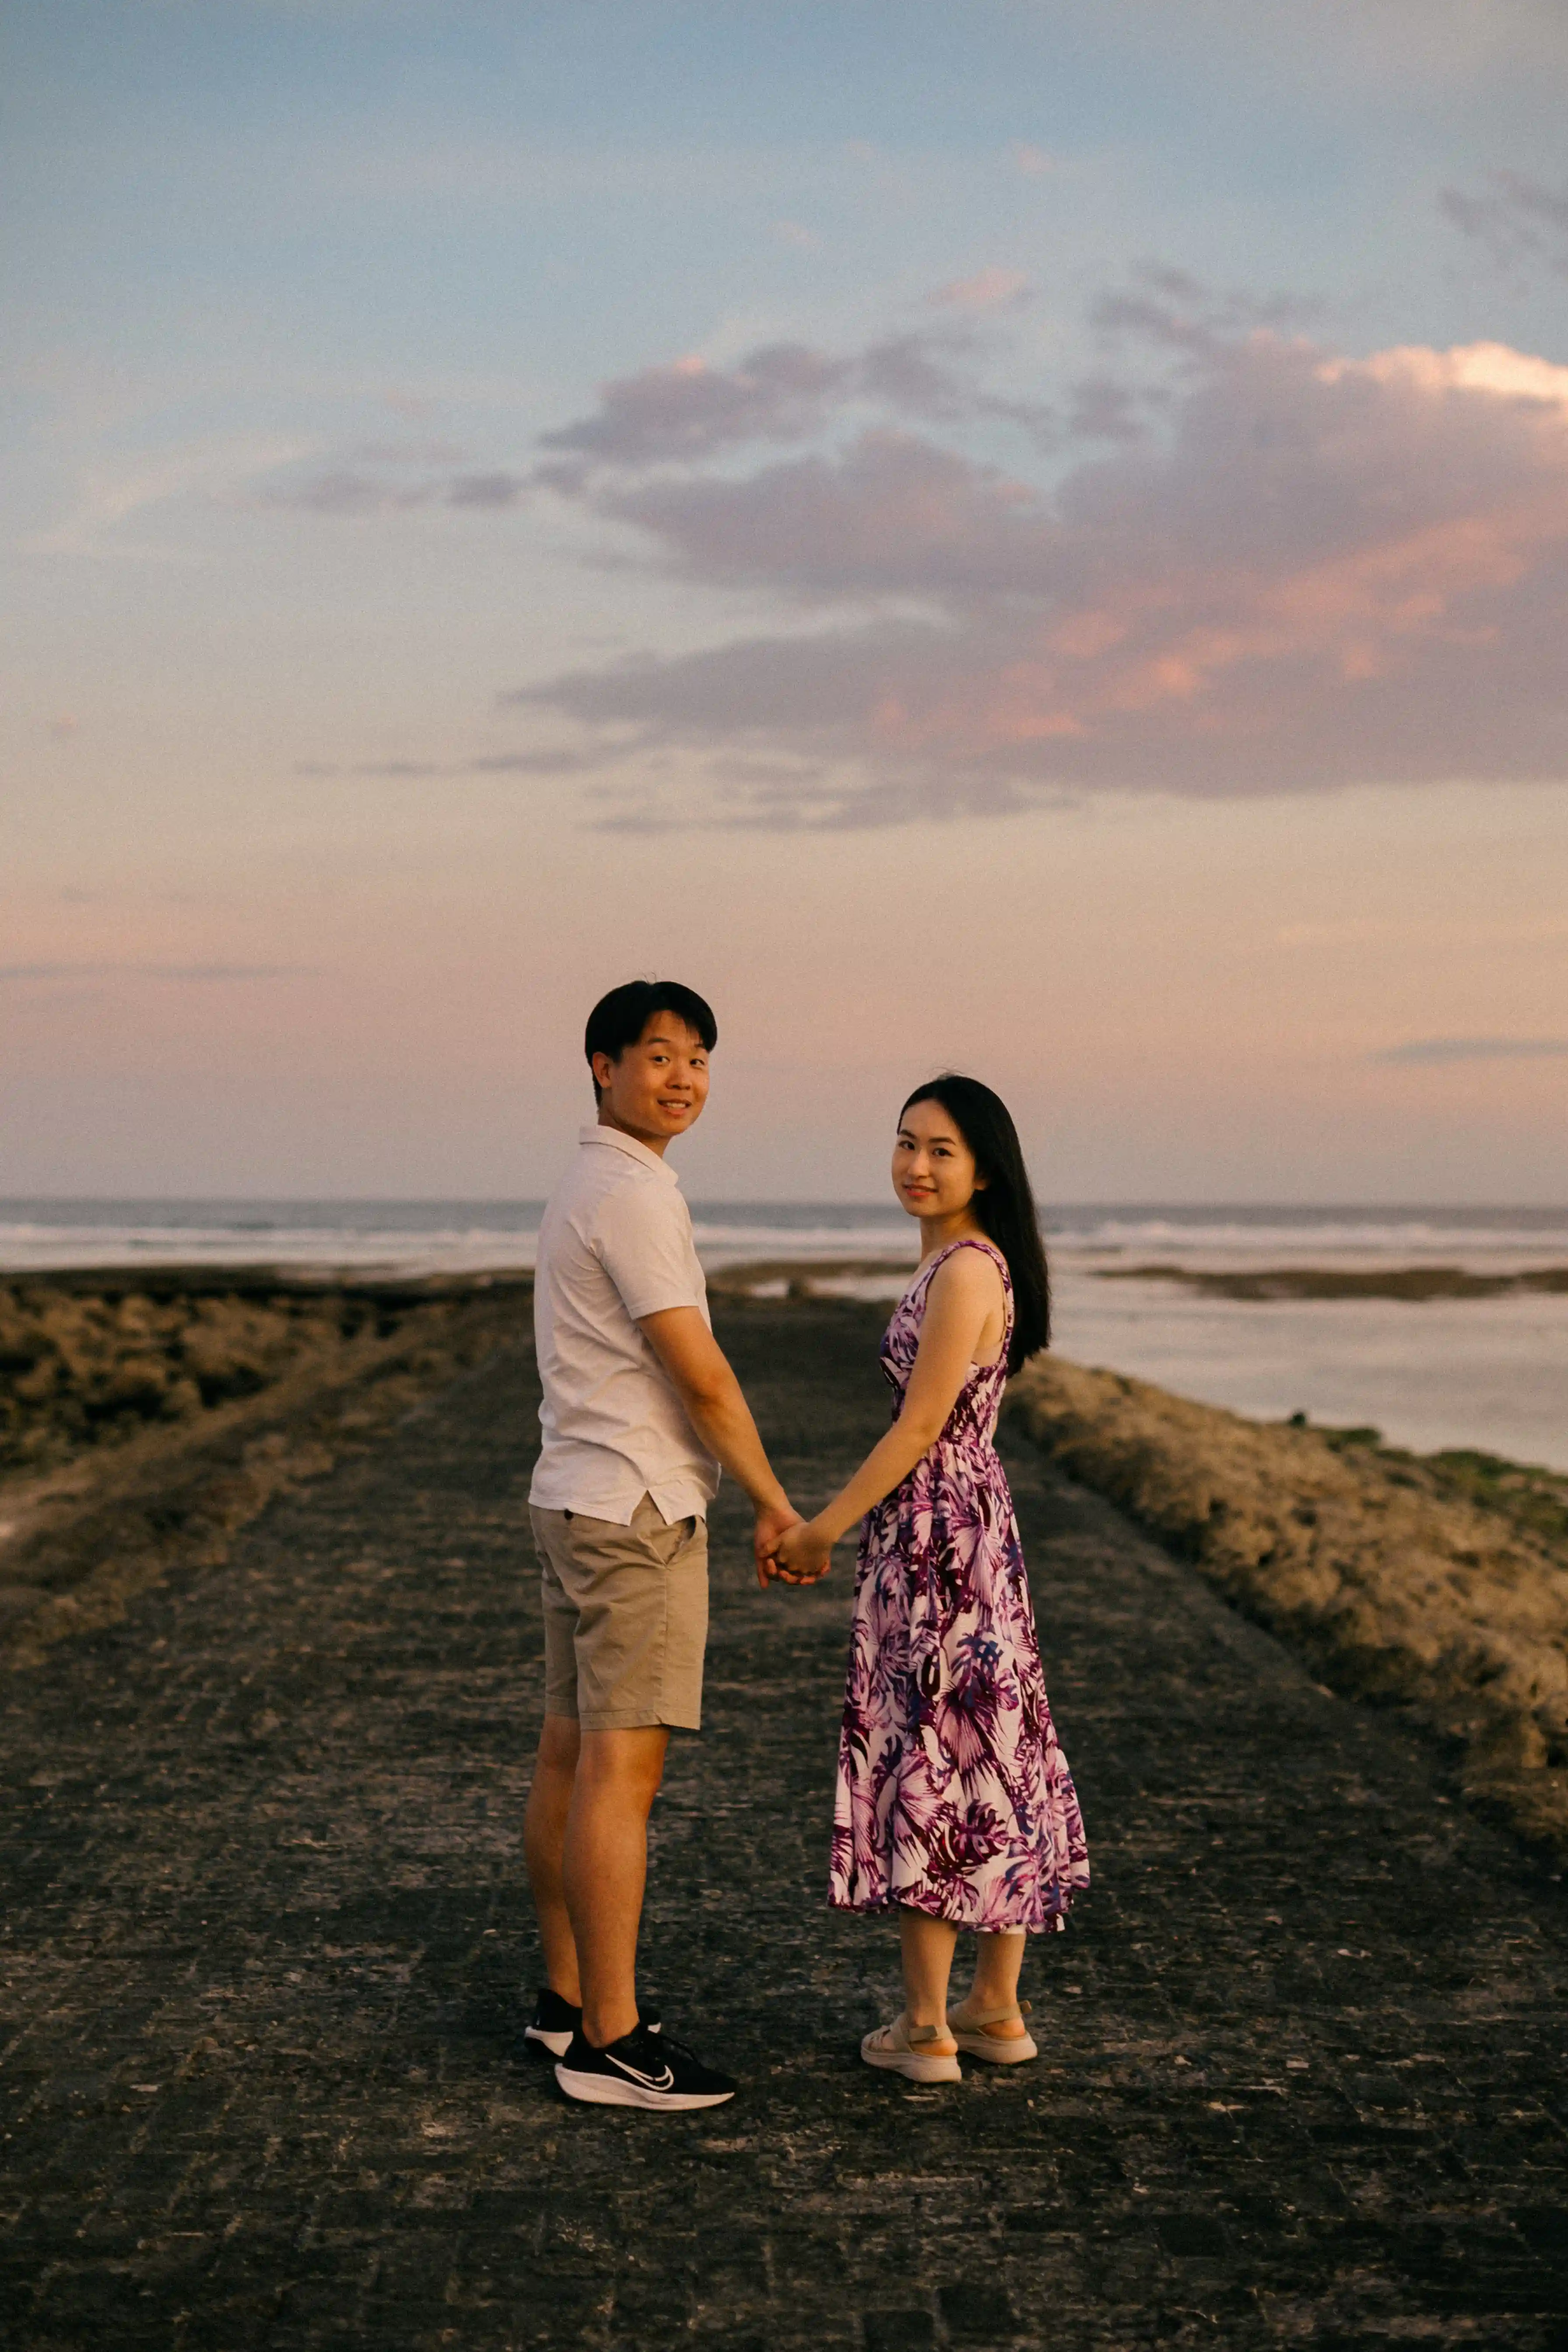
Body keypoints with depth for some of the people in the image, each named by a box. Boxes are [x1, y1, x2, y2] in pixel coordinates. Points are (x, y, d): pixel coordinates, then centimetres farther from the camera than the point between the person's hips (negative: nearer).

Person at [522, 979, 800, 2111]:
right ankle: (610, 2040, -5)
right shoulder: (634, 1193, -15)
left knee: (571, 1761, 13)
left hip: (577, 1501, 10)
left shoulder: (587, 1186, 16)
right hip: (637, 1508, -10)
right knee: (621, 1772, -8)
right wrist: (776, 1504, -7)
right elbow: (701, 1377, -16)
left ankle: (569, 2001, 21)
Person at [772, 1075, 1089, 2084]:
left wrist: (821, 1529, -11)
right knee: (989, 1750, 12)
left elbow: (918, 1431, -18)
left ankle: (927, 2026, 5)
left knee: (927, 1749, -3)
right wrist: (835, 1526, 18)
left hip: (938, 1536, -10)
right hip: (975, 1521, 10)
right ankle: (999, 2009, 21)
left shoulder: (963, 1272, -17)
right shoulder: (973, 1265, 13)